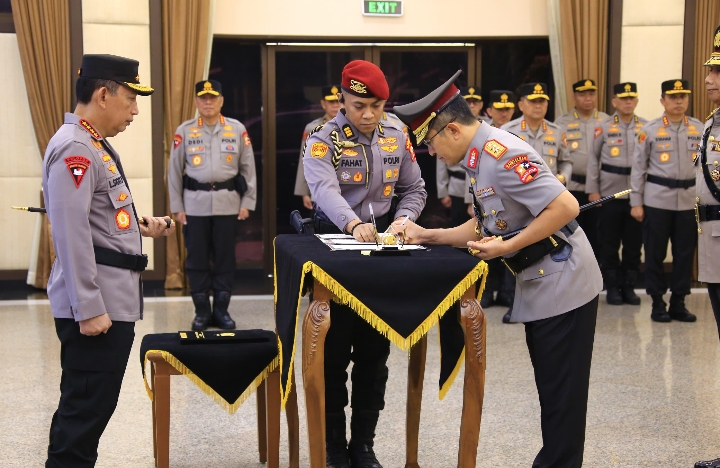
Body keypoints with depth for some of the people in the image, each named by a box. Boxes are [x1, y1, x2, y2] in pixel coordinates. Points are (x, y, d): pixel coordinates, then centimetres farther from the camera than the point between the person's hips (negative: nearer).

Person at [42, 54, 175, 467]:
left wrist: (142, 225, 11)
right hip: (95, 306, -10)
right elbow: (71, 233, -23)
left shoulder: (96, 145, 16)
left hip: (112, 300, 10)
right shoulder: (73, 149, -17)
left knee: (92, 406, 16)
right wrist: (88, 308, -24)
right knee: (86, 408, -3)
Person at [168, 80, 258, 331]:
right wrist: (177, 207, 1)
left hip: (228, 202, 0)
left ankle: (221, 310, 17)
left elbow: (248, 168, 6)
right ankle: (202, 311, 15)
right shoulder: (184, 131, 1)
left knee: (225, 257, 6)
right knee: (197, 258, 4)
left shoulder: (237, 129, 3)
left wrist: (247, 203, 2)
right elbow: (174, 171, 4)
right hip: (195, 203, 0)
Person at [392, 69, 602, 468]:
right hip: (539, 286, 10)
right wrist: (426, 236, 10)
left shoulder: (502, 154, -22)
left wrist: (507, 248, -23)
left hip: (562, 285, -10)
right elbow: (485, 227, 17)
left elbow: (565, 207, -27)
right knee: (550, 388, 18)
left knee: (562, 392, 1)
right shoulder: (480, 158, 9)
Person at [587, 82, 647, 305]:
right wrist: (592, 190, -2)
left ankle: (629, 286, 17)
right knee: (609, 243, 5)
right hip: (610, 193, -1)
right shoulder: (603, 127, 1)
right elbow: (593, 158, 3)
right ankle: (612, 287, 15)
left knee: (634, 242, 5)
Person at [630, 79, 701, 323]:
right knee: (655, 253, 3)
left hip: (689, 200, 2)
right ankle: (658, 304, 15)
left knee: (685, 253, 6)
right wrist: (636, 202, -2)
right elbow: (638, 168, 1)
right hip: (657, 199, -2)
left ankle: (678, 303, 18)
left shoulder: (699, 128, 6)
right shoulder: (650, 129, -1)